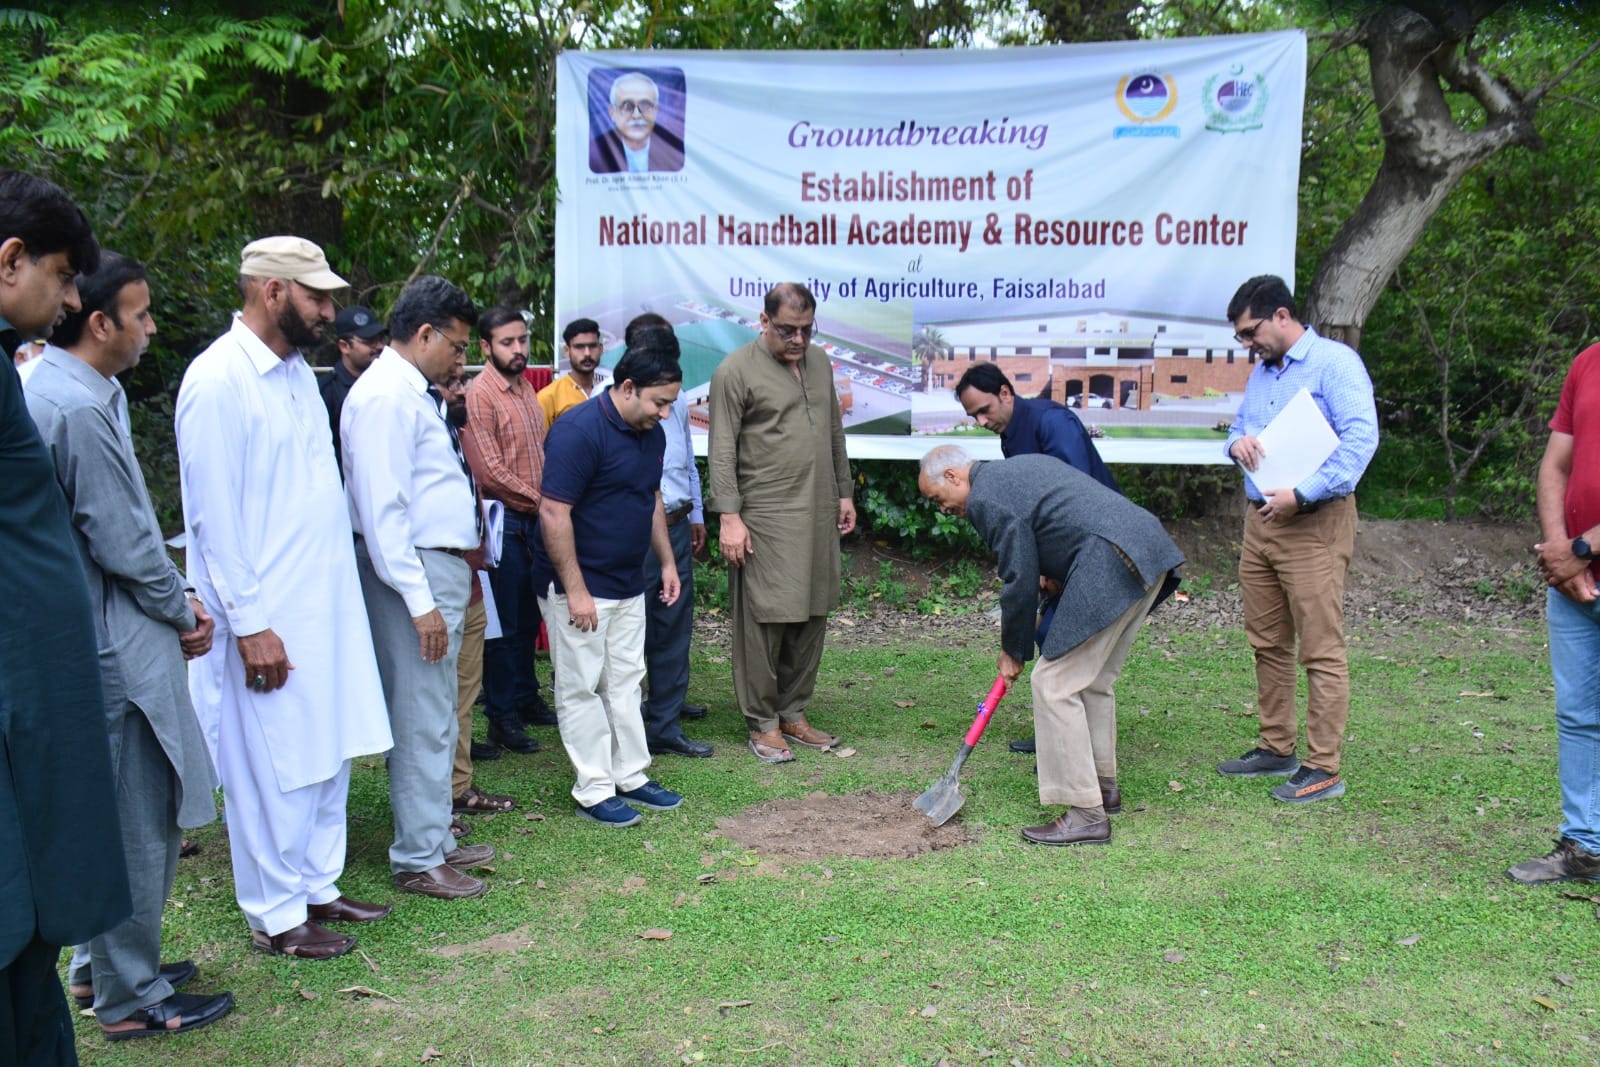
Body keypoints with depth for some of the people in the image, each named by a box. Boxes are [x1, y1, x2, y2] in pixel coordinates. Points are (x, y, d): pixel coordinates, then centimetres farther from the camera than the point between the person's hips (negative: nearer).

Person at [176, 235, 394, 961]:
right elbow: (212, 516, -16)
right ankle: (275, 917, 19)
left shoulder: (296, 371, 11)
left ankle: (316, 886, 30)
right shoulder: (218, 380, -15)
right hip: (268, 618, -8)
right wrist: (249, 624, -17)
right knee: (273, 769, 4)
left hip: (325, 603, 8)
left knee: (329, 753, 15)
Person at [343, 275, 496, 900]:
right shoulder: (386, 397, -16)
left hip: (441, 565, 11)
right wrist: (420, 599, -22)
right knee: (423, 720, -3)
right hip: (414, 572, -11)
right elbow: (383, 509, -21)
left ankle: (436, 841, 28)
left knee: (435, 716, 17)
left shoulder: (416, 394, 16)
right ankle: (418, 859, 8)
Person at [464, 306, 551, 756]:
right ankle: (501, 717, 12)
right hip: (504, 520, -7)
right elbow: (489, 470, -18)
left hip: (535, 519, 7)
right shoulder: (479, 394, -12)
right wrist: (537, 500, -12)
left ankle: (526, 698, 30)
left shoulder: (527, 388, 12)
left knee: (528, 617, 17)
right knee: (504, 624, 1)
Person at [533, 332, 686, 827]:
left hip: (628, 583, 8)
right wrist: (575, 590, -22)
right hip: (578, 586, -8)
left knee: (625, 681, 15)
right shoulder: (580, 430, -21)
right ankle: (594, 791, 10)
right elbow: (553, 514, -23)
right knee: (581, 688, 2)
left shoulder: (651, 433, 6)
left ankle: (630, 776, 25)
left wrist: (667, 561, 17)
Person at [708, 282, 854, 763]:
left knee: (812, 617, 10)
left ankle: (793, 713, 23)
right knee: (763, 621, -3)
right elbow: (722, 451, -10)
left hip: (818, 516, 7)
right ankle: (763, 724, 9)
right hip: (765, 519, -7)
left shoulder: (819, 362, 14)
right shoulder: (735, 371, -7)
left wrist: (843, 492, 19)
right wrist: (729, 516, -15)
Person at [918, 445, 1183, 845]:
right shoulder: (1022, 465, 25)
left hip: (1111, 565, -10)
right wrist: (1054, 573, 26)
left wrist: (1013, 652, 8)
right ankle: (1104, 787, 31)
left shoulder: (986, 499, -4)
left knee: (1055, 684, -4)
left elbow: (1021, 583, -5)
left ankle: (1086, 815, -3)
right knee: (1094, 681, 20)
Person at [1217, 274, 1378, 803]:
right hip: (1260, 519, 9)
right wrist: (1236, 443, -1)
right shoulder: (1261, 373, 18)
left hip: (1314, 524, -8)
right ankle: (1276, 747, 26)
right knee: (1267, 643, 14)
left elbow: (1361, 436, -18)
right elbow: (1239, 426, 25)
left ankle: (1323, 768, 2)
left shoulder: (1335, 362, -9)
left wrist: (1302, 493, -23)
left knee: (1321, 649, -4)